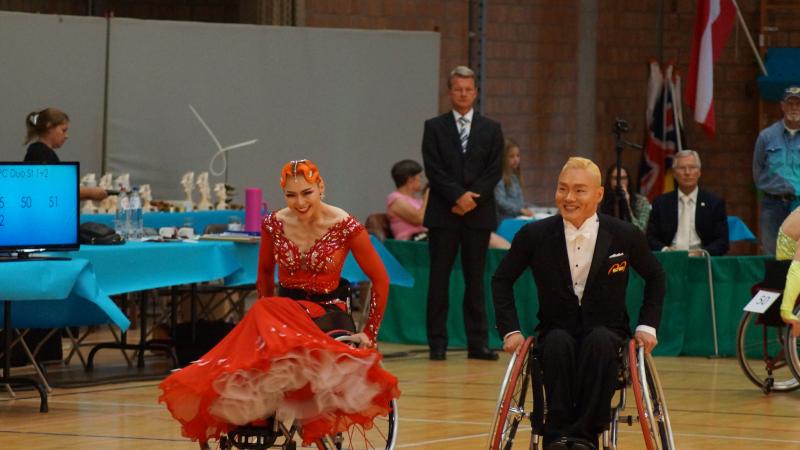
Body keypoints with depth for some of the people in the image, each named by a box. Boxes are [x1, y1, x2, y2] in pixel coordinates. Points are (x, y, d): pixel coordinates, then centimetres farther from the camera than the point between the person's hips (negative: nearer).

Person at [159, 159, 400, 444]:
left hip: (326, 313, -3)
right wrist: (268, 311, 15)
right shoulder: (274, 225, 2)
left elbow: (380, 280, 0)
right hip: (283, 307, 3)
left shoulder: (345, 227, -8)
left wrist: (370, 333, -1)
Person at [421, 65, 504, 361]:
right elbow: (433, 170, -3)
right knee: (439, 278, -1)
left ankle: (477, 343, 4)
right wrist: (458, 196, -14)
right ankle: (437, 343, 1)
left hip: (478, 214, 1)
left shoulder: (491, 129, 10)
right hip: (443, 214, -1)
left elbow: (494, 171, 3)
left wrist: (473, 197, -11)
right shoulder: (434, 127, 6)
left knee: (475, 278, 3)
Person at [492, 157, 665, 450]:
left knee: (599, 341, -36)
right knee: (558, 343, -36)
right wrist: (510, 330, -1)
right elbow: (502, 280, 9)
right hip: (556, 333, 0)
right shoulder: (534, 235, -6)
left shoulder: (625, 236, -6)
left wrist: (647, 325, 2)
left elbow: (655, 278, 12)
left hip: (607, 335, 0)